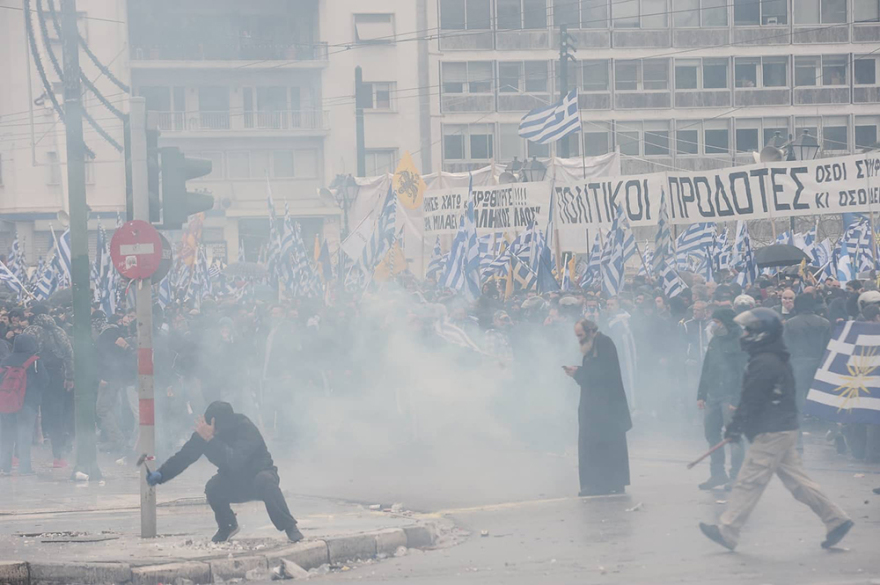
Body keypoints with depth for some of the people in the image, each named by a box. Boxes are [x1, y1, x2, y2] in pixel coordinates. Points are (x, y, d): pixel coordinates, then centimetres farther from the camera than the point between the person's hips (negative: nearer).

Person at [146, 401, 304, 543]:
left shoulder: (245, 428, -30)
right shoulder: (204, 431, -16)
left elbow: (235, 461, -44)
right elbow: (183, 457, -10)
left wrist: (211, 440, -49)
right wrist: (160, 474, -24)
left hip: (259, 474, -4)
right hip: (232, 484, 4)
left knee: (264, 480, -37)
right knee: (212, 488, -27)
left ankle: (289, 526, -22)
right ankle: (227, 526, 2)